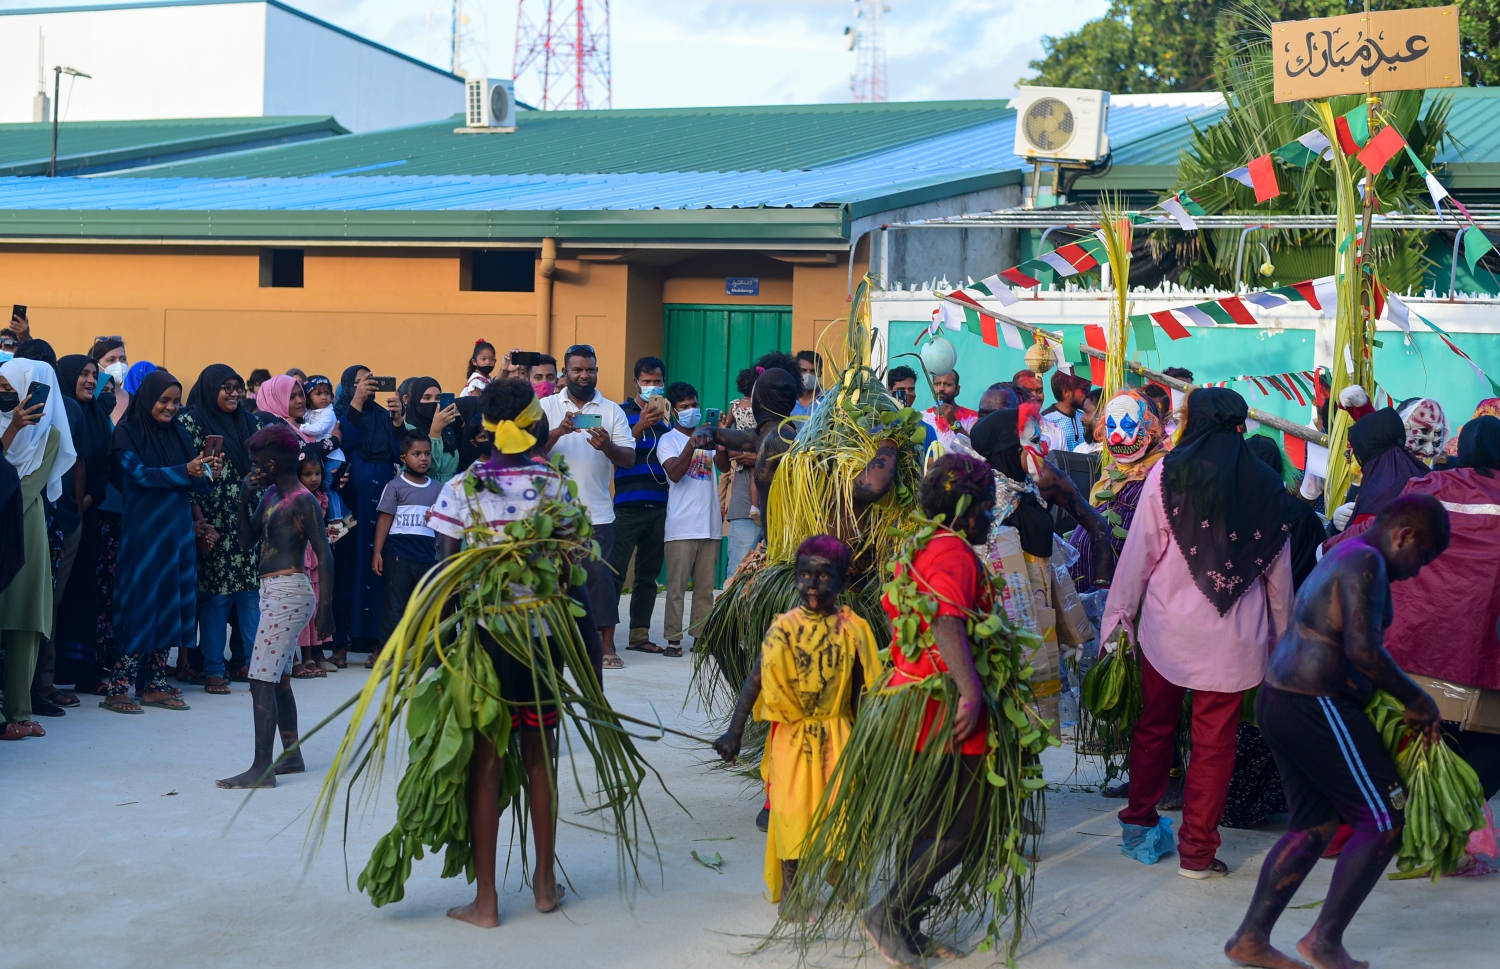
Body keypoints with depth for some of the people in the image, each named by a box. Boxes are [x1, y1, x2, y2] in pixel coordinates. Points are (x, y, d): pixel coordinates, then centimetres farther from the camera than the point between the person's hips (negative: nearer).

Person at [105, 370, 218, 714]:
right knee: (140, 601, -7)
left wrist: (208, 472, -12)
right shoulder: (128, 431, -3)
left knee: (170, 600, 5)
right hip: (143, 528, -6)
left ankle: (154, 685, 11)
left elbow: (194, 484, 10)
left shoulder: (177, 432, 13)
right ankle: (117, 688, -3)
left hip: (177, 529, 6)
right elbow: (139, 474, -15)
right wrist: (184, 470, -25)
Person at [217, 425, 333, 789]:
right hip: (274, 594, 10)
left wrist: (324, 607, -18)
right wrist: (245, 500, 2)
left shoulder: (302, 501, -12)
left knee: (262, 679, -12)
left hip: (288, 592, -10)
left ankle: (261, 769, -13)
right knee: (278, 679, 15)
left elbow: (324, 555, -14)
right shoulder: (269, 495, 13)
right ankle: (292, 755, 25)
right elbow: (248, 541, 15)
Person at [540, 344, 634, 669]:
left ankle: (607, 645, -1)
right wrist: (559, 431, -22)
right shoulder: (547, 406, 7)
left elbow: (629, 458, 0)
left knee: (599, 574, -6)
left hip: (596, 512, 0)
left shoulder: (612, 410, 8)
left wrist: (607, 446, -21)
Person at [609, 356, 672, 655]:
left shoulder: (668, 414, 16)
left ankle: (640, 634, 14)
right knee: (615, 572, -8)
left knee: (648, 574, 8)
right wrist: (639, 427, -17)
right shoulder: (622, 412, 4)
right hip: (628, 504, -5)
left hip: (659, 505, 5)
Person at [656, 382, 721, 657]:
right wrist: (692, 445, -28)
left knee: (705, 587, 8)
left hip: (710, 525, 4)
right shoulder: (669, 440, 1)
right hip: (681, 527, -4)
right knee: (677, 586, -3)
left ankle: (701, 636, 14)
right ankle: (673, 639, 0)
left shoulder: (706, 436, 15)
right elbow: (674, 474, -14)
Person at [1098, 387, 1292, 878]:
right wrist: (1280, 634, 19)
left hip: (1169, 625, 0)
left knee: (1154, 726, 17)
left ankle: (1140, 825, 29)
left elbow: (1140, 551, -4)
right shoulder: (1266, 485, 2)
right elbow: (1278, 572, 9)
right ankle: (1198, 849, 9)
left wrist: (1120, 615, 6)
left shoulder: (1168, 473, -6)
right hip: (1235, 635, 1)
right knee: (1215, 740, 6)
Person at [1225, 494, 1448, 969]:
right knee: (1386, 821, -2)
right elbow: (1363, 650, -23)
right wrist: (1416, 700, -11)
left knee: (1314, 825, 17)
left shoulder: (1343, 556, 19)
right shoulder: (1366, 562, -14)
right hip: (1317, 710, -11)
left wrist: (1400, 704, 18)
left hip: (1278, 700, 11)